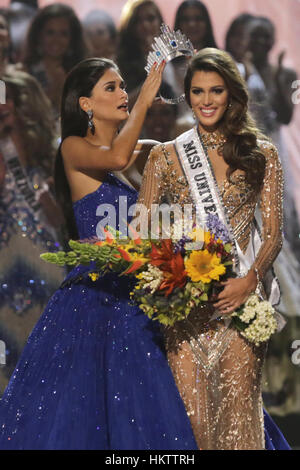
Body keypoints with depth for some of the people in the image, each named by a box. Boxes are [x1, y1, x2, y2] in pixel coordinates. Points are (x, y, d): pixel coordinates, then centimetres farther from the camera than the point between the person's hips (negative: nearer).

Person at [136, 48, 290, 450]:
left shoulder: (261, 154, 8)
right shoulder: (165, 157, 9)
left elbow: (273, 234, 4)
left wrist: (249, 280, -14)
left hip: (240, 298, 0)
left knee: (237, 411, -6)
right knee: (191, 413, -6)